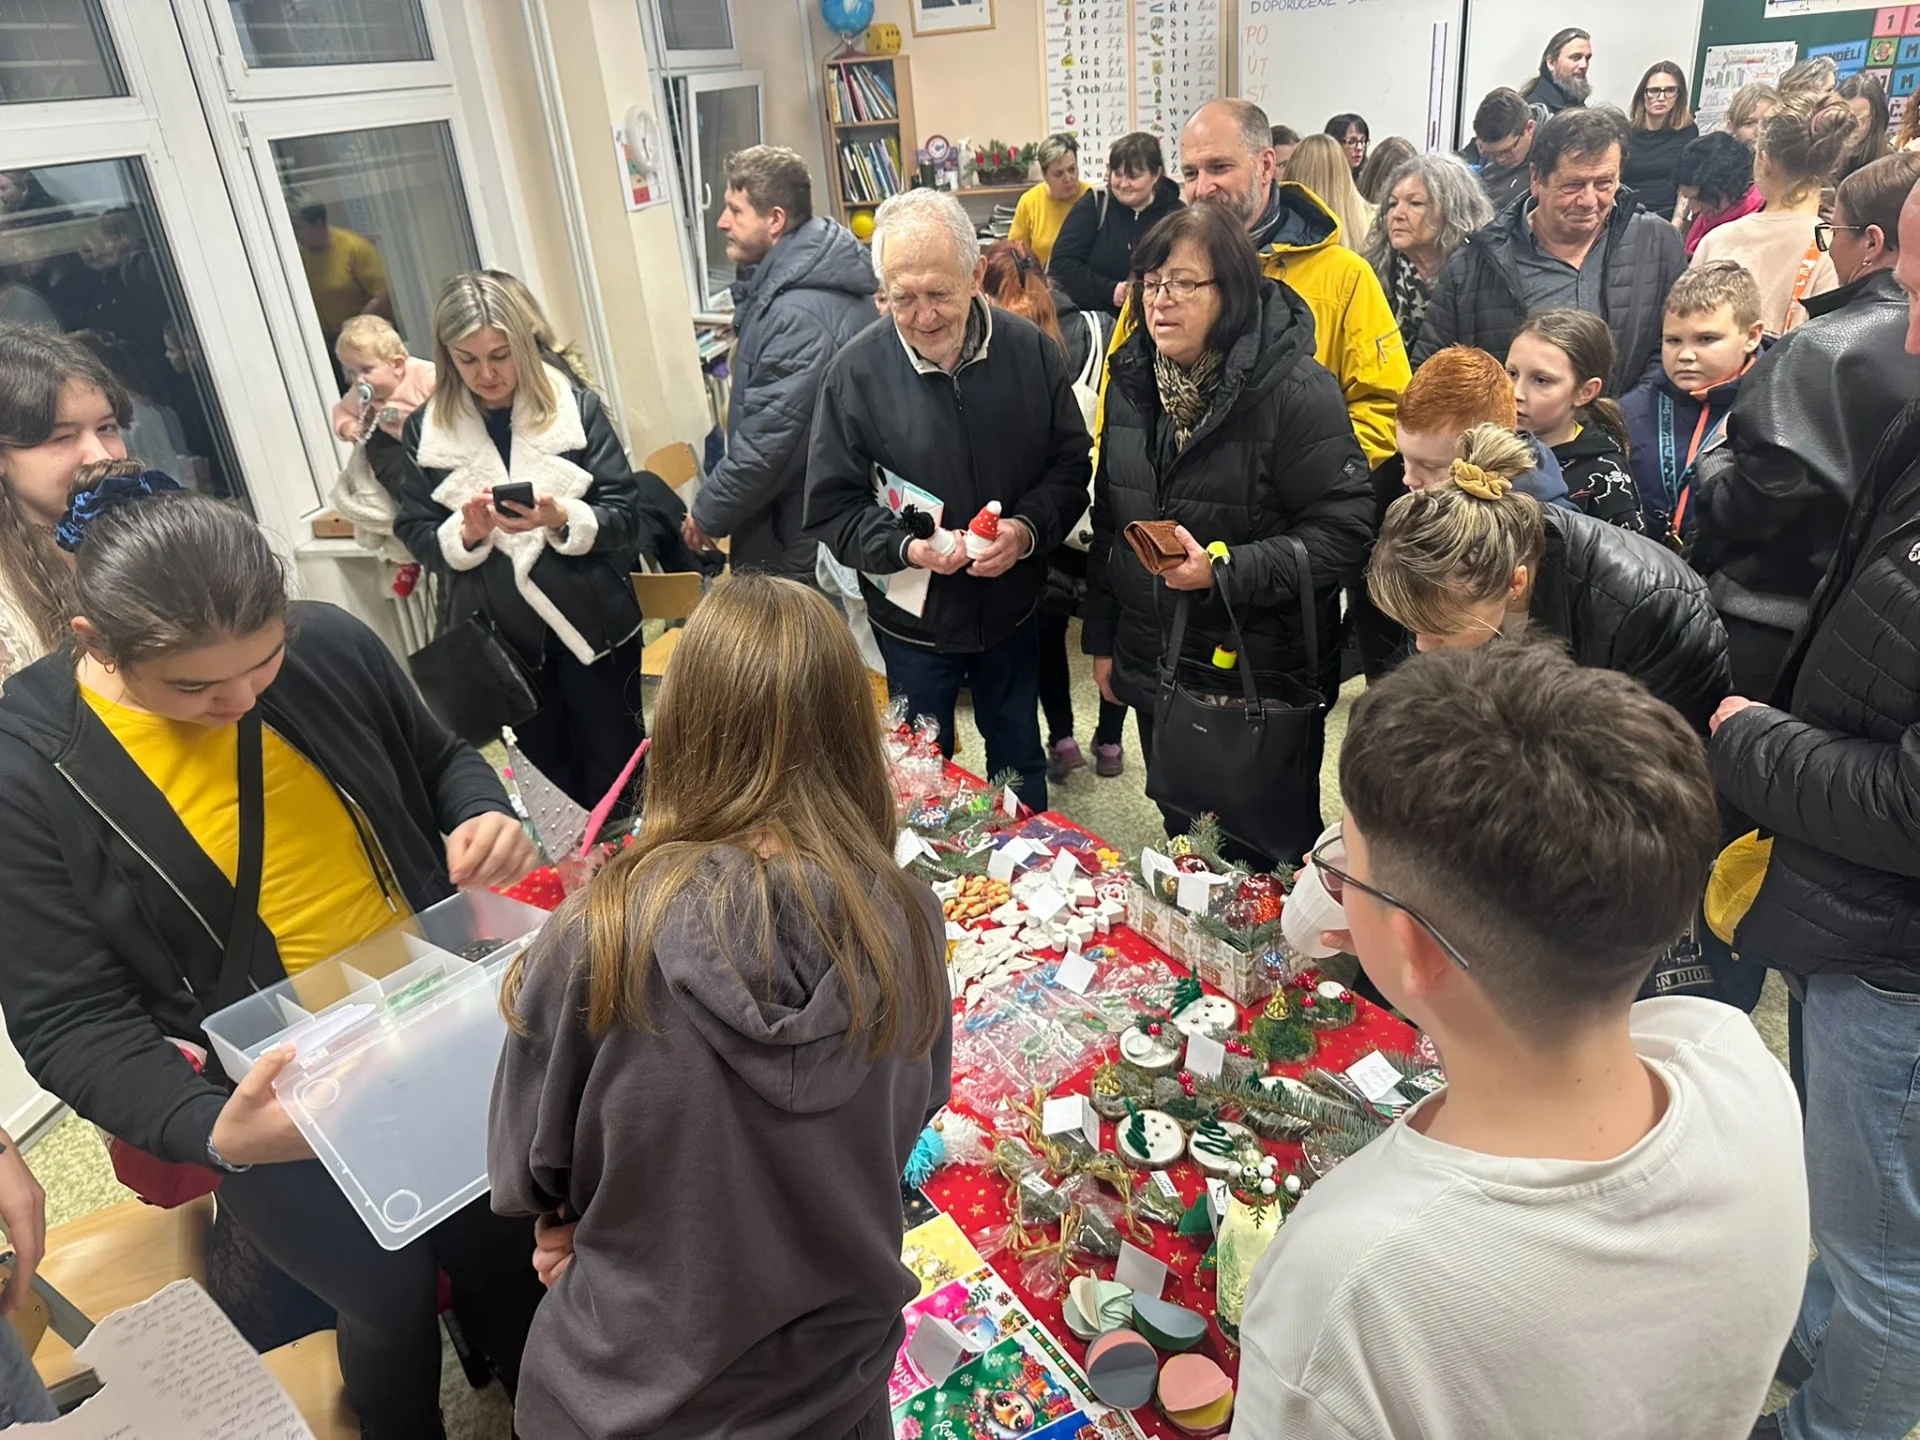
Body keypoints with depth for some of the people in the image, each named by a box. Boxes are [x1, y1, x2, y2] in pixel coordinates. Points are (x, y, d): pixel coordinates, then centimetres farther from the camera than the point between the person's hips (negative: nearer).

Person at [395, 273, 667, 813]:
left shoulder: (577, 407, -5)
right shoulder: (425, 431, -1)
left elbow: (625, 516, -6)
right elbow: (416, 536, 1)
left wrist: (561, 519, -25)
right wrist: (465, 533, -20)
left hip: (590, 622, -1)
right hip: (499, 635, 1)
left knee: (614, 770, 11)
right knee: (548, 773, 15)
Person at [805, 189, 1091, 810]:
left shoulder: (1030, 350, -10)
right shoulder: (857, 371, -16)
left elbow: (1072, 466, -2)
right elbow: (832, 508, -11)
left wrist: (1027, 529, -21)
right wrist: (906, 548, -28)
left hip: (1013, 611, 2)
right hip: (911, 622, -2)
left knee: (1019, 760, 24)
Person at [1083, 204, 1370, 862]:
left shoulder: (1296, 390, -17)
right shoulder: (1130, 380, 3)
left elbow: (1341, 532, -19)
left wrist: (1226, 568, -29)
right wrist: (1101, 638, 11)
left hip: (1264, 681, -5)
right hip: (1154, 671, 6)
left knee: (1269, 863, 11)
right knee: (1182, 840, 22)